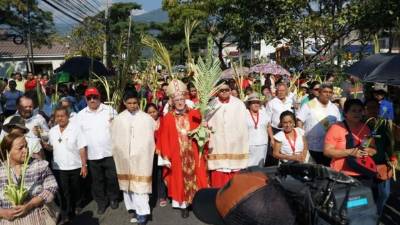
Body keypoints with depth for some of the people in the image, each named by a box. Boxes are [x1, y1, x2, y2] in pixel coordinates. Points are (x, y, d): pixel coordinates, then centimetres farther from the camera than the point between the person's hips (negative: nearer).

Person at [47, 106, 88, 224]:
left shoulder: (75, 128, -10)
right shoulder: (52, 131, 3)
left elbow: (82, 148, -11)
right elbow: (52, 147, 16)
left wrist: (84, 165, -13)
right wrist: (45, 145, -6)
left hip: (75, 166, -2)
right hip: (59, 167, 2)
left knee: (76, 189, 16)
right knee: (64, 192, 5)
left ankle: (77, 206, 40)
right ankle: (66, 215, 14)